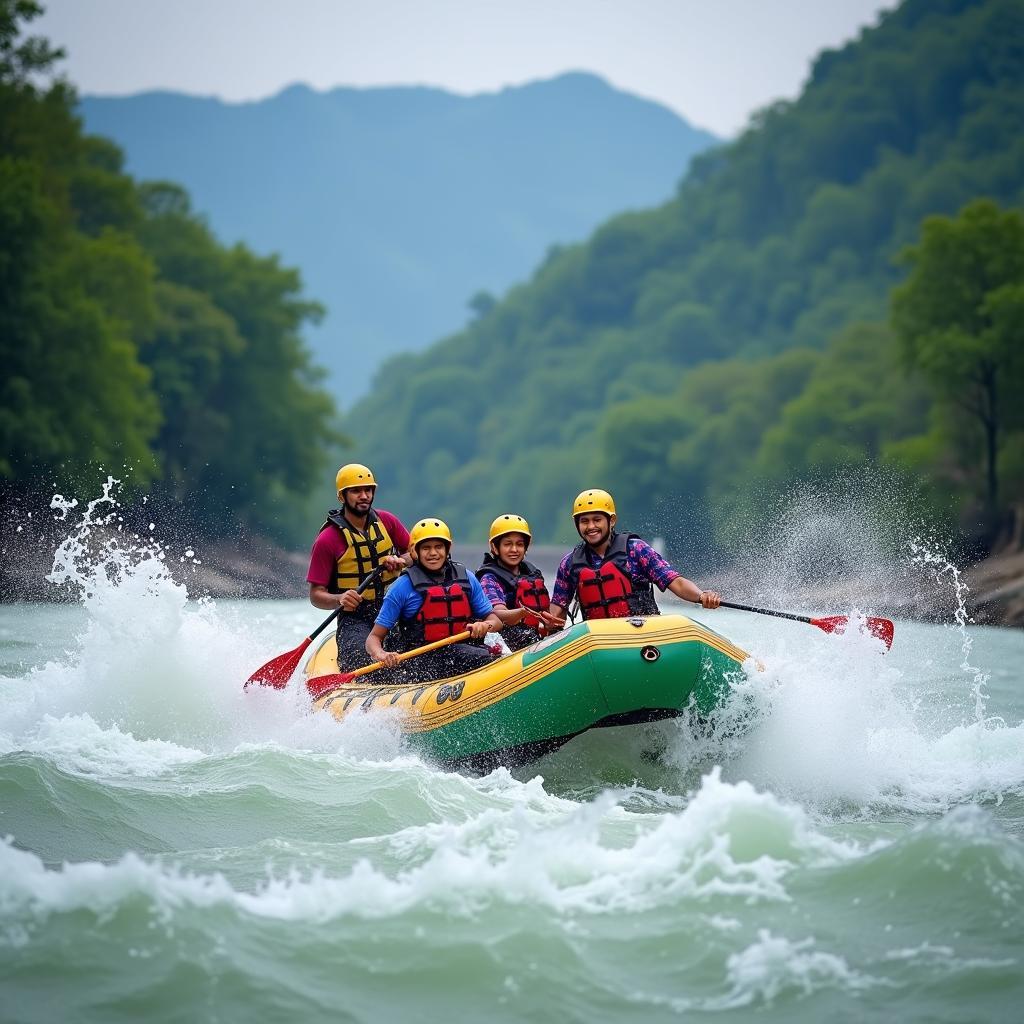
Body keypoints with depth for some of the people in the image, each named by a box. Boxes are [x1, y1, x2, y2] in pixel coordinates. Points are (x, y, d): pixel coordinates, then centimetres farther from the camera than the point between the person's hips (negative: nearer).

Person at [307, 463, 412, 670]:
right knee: (359, 665, -28)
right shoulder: (327, 540, -7)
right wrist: (339, 600, -28)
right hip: (355, 617, -4)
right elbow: (316, 595, -7)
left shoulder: (386, 522, 6)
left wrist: (400, 561, -5)